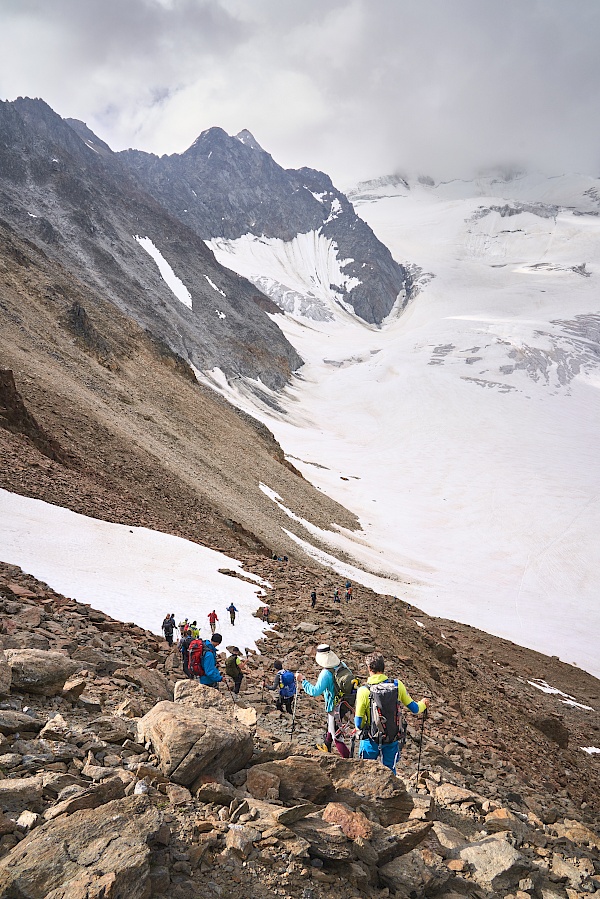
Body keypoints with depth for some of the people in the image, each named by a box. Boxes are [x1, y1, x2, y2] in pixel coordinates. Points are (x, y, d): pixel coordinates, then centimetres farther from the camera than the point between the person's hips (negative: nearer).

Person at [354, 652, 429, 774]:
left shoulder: (363, 691, -18)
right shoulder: (397, 685, -11)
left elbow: (358, 724, -12)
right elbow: (414, 709, 2)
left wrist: (360, 727, 12)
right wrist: (423, 704, 24)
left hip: (371, 740, -2)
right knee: (390, 772, 21)